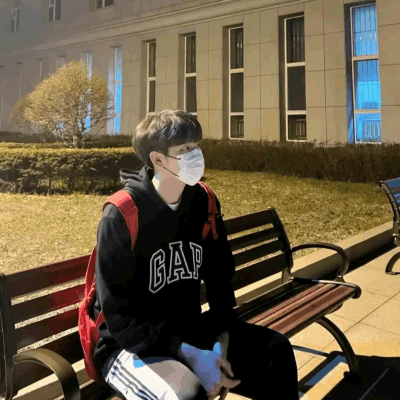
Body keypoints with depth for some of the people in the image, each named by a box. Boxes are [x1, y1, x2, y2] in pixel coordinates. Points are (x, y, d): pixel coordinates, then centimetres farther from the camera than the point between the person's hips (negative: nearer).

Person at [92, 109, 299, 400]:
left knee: (276, 349, -5)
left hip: (188, 329, 6)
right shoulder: (122, 215, -22)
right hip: (130, 343, -5)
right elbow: (118, 314, -20)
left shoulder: (203, 202, -3)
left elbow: (220, 277, 5)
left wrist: (221, 339, -9)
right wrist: (187, 353, -26)